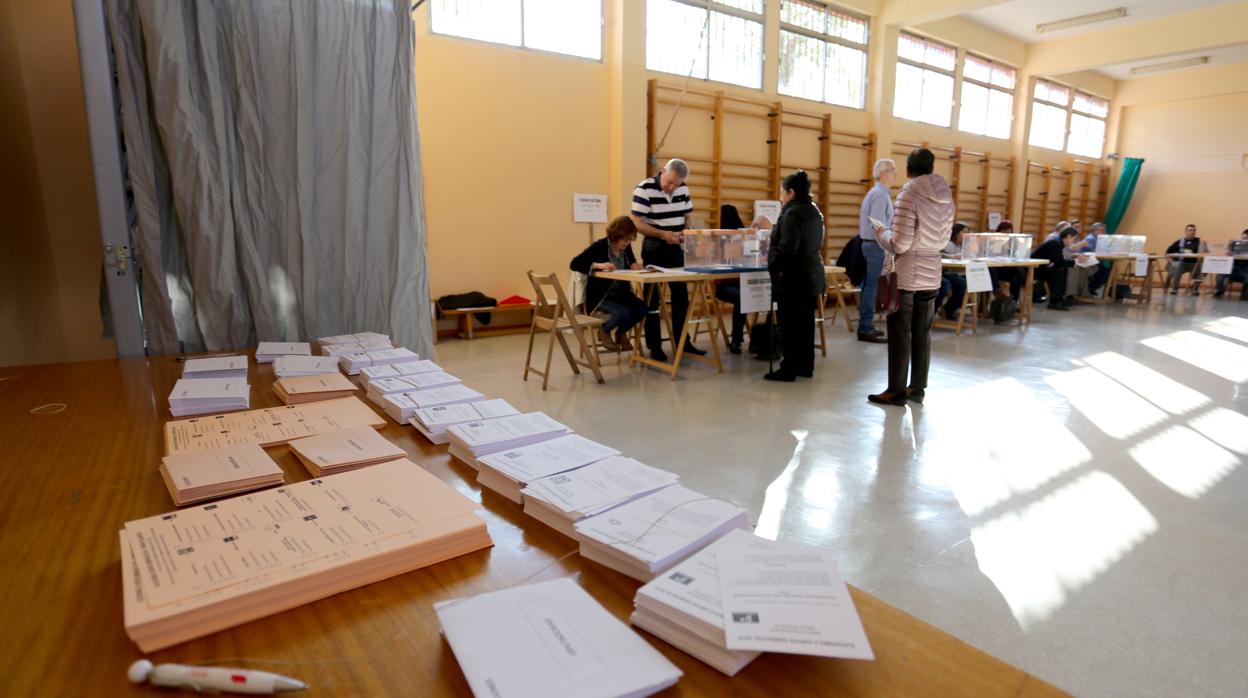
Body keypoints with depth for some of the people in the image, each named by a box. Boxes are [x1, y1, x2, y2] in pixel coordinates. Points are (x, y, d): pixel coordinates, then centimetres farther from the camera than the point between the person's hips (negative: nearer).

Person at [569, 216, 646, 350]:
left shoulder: (626, 247, 2)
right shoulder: (599, 246, -14)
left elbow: (631, 261, 21)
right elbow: (574, 264, -18)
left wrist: (634, 265, -5)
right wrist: (598, 265, -32)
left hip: (621, 293, 6)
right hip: (599, 296, -6)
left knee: (642, 308, -20)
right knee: (624, 313, -30)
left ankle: (621, 333, 11)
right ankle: (604, 331, 5)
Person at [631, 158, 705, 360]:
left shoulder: (683, 190, 4)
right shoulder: (644, 189, -14)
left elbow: (688, 217, 11)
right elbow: (638, 223, -17)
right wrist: (663, 234, -27)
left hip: (676, 248, 6)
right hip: (654, 249, -6)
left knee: (681, 296, 10)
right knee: (653, 298, 0)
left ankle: (682, 341, 21)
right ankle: (654, 346, 8)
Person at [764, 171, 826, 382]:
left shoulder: (792, 213, -17)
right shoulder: (814, 211, 13)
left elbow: (787, 248, -24)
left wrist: (772, 264, -8)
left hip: (793, 278, -9)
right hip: (812, 276, 9)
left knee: (789, 325, -2)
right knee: (805, 323, 14)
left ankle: (789, 369, 4)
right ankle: (805, 366, 22)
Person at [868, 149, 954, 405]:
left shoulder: (909, 195, -14)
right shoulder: (946, 198, 6)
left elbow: (899, 243, -17)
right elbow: (943, 241, 13)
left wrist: (881, 233, 1)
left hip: (905, 274, -6)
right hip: (931, 274, 6)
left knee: (900, 334, 1)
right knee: (922, 333, 12)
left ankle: (897, 391, 8)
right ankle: (917, 388, 21)